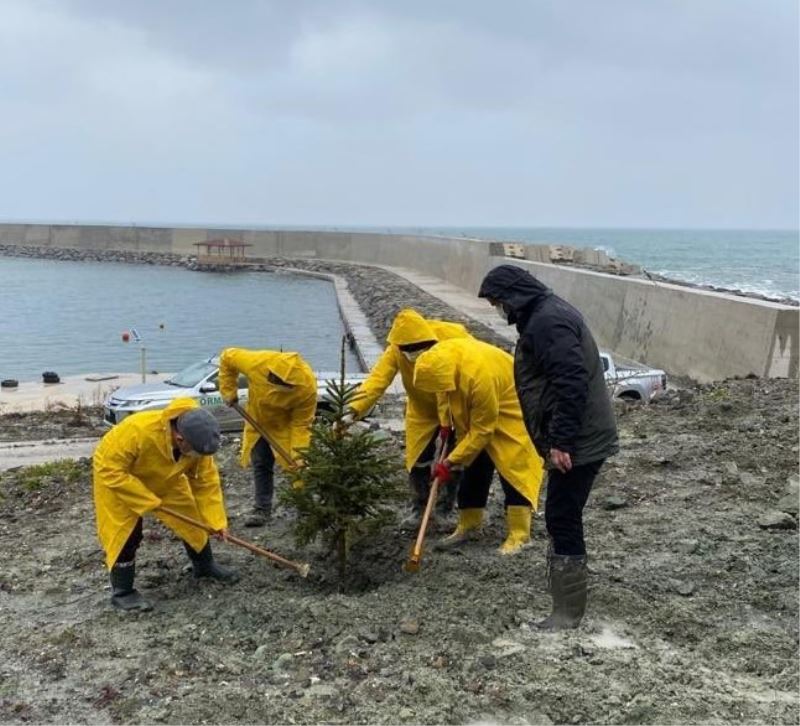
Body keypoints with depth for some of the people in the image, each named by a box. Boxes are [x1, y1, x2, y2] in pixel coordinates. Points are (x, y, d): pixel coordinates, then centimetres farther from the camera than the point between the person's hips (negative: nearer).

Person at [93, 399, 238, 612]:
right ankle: (122, 591, 5)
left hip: (165, 479, 5)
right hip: (115, 474, -5)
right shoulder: (138, 431, -46)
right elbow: (109, 469, -36)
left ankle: (205, 565, 27)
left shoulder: (196, 440, -27)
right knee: (126, 532, -10)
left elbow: (206, 482, -15)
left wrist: (216, 520, -17)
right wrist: (147, 500, -33)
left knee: (192, 517, 6)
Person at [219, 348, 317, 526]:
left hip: (286, 425, -2)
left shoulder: (307, 386, -37)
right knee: (261, 465, 8)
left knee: (296, 464, -9)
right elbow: (227, 357, -15)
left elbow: (301, 424, -26)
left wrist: (298, 453, -33)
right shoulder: (256, 362, -36)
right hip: (258, 421, 3)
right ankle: (262, 509, 19)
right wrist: (229, 391, -11)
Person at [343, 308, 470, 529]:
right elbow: (377, 380, -35)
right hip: (423, 410, 2)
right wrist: (353, 412, -49)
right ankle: (419, 509, 23)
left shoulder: (453, 336, -32)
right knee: (418, 459, 0)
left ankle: (444, 510, 21)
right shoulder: (396, 349, -26)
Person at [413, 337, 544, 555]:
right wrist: (445, 422, 1)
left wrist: (450, 462, -26)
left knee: (513, 467, -11)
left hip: (510, 410, -8)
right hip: (476, 413, 8)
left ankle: (519, 534, -7)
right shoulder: (441, 357, -21)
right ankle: (469, 525, 17)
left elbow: (481, 431, -31)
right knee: (474, 466, 8)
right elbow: (446, 391, 4)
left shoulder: (480, 377, -41)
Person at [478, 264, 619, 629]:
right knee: (562, 517, 18)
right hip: (578, 437, 11)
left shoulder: (547, 322, -19)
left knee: (562, 518, -6)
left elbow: (571, 383, -27)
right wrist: (557, 438, 22)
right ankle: (560, 586, 30)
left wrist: (560, 440, -26)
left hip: (578, 443, -11)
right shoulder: (546, 313, 16)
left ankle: (568, 612, 2)